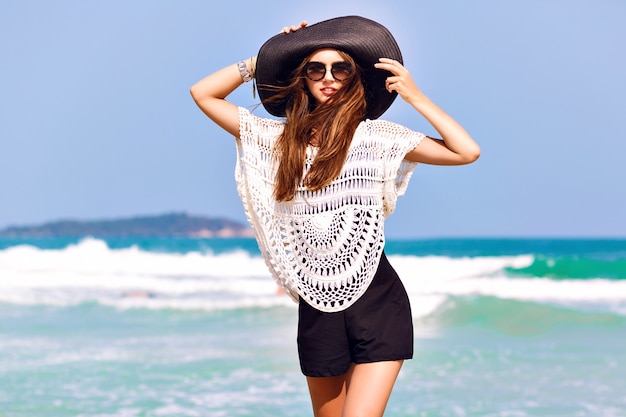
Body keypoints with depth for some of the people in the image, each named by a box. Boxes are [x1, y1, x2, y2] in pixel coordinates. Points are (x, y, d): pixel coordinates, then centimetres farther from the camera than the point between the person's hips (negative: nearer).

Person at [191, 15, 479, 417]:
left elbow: (467, 151, -7)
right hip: (317, 307, 4)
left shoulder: (376, 136, 0)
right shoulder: (280, 137, 9)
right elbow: (203, 94, 11)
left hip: (377, 299, -3)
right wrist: (261, 60, 7)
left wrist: (415, 97, -7)